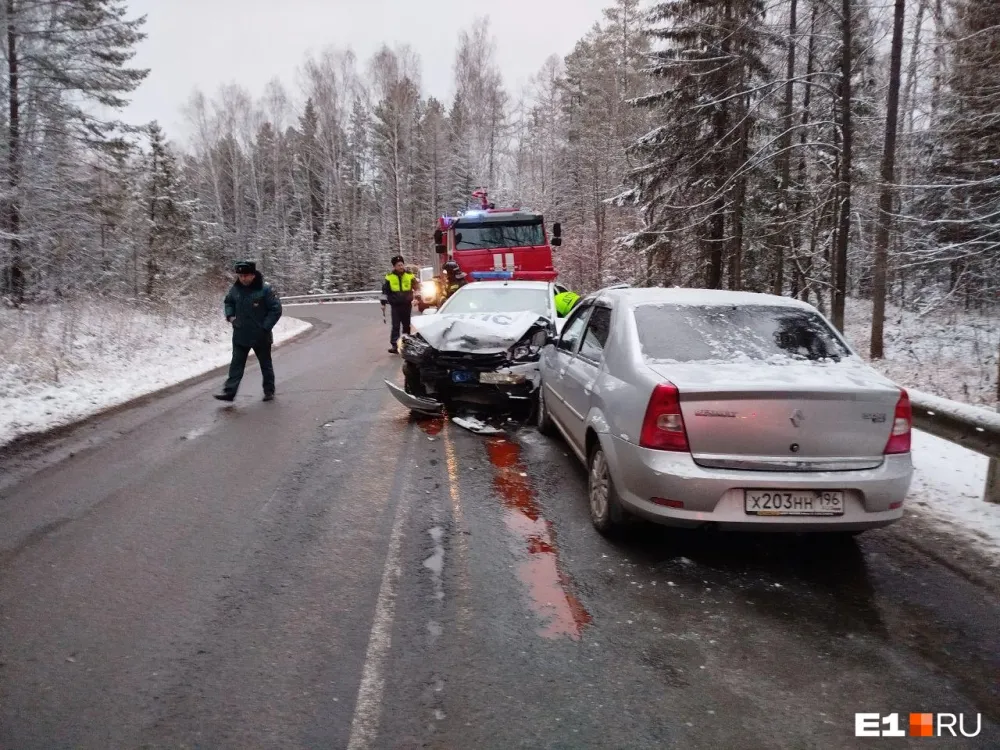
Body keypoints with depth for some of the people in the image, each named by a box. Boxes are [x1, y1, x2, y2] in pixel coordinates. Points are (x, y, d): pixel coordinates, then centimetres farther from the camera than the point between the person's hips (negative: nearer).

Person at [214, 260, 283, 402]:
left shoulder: (265, 289, -16)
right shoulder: (235, 289, -1)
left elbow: (276, 309, -13)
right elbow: (228, 302, 19)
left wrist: (265, 327, -16)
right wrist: (230, 315, 1)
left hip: (260, 336, -4)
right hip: (240, 335, 4)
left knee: (266, 364, 12)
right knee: (236, 364, 3)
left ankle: (269, 391, 25)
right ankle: (229, 391, 3)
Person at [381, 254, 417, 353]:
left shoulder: (409, 275, 1)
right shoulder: (389, 277, -2)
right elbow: (385, 290, 3)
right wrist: (383, 303, 1)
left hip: (407, 305, 2)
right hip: (395, 305, -2)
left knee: (407, 325, 11)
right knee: (395, 326, -7)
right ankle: (394, 345, -10)